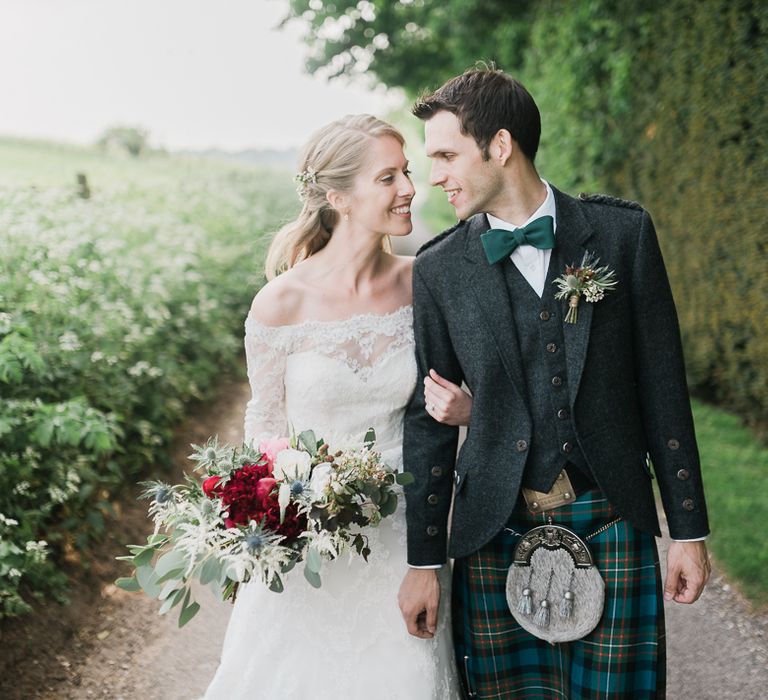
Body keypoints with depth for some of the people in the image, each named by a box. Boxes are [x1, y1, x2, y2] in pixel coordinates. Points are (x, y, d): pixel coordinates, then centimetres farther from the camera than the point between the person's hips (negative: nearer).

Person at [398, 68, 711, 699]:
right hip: (498, 532, 1)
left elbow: (663, 385, 2)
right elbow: (429, 417, 5)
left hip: (611, 524, 0)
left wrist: (689, 529, 2)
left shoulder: (623, 232, 0)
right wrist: (424, 562, 5)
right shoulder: (439, 269, 1)